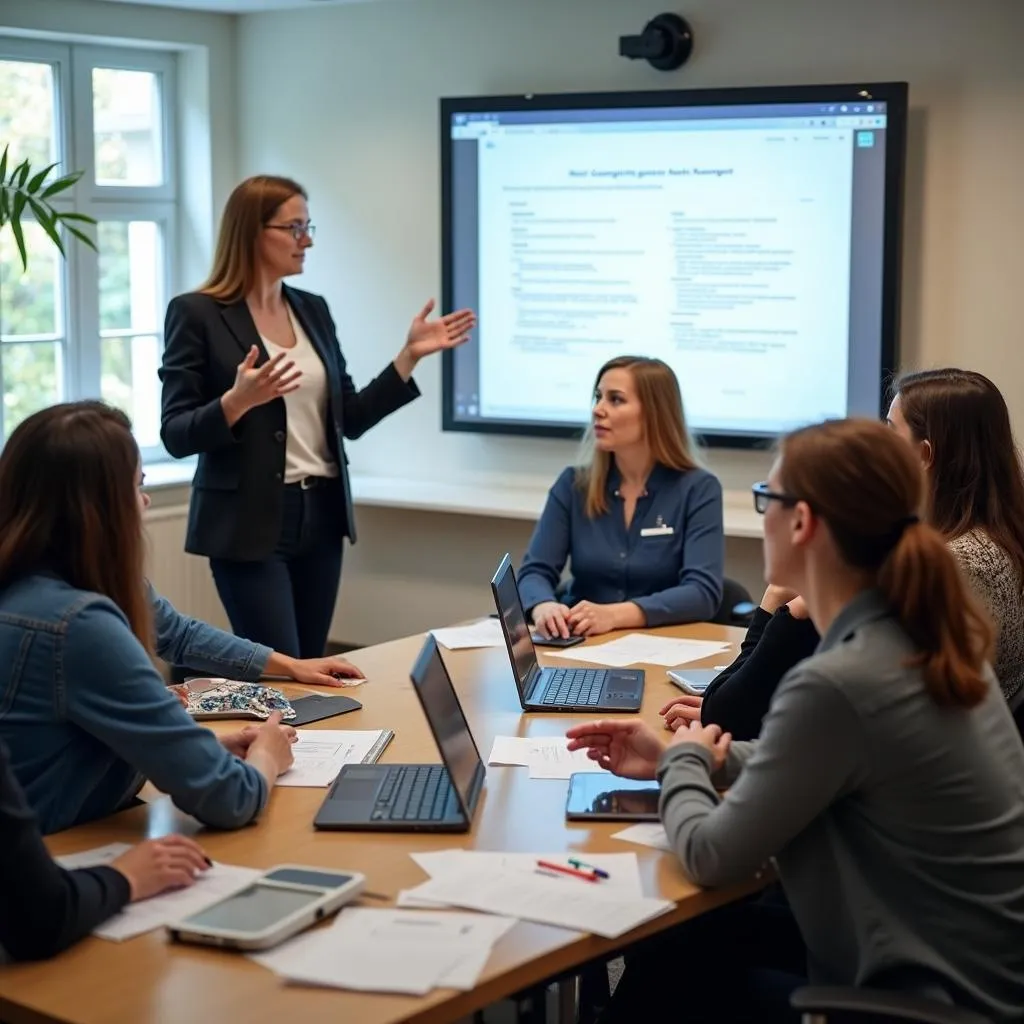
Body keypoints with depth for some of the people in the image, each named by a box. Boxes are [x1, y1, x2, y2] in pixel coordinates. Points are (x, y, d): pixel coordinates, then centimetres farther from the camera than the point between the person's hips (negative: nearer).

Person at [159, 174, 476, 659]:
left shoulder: (313, 310, 11)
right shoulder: (197, 313, -6)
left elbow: (349, 419, 12)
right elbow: (175, 434, -10)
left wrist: (410, 355, 4)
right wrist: (237, 401, -27)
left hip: (320, 515, 6)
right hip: (249, 522, -6)